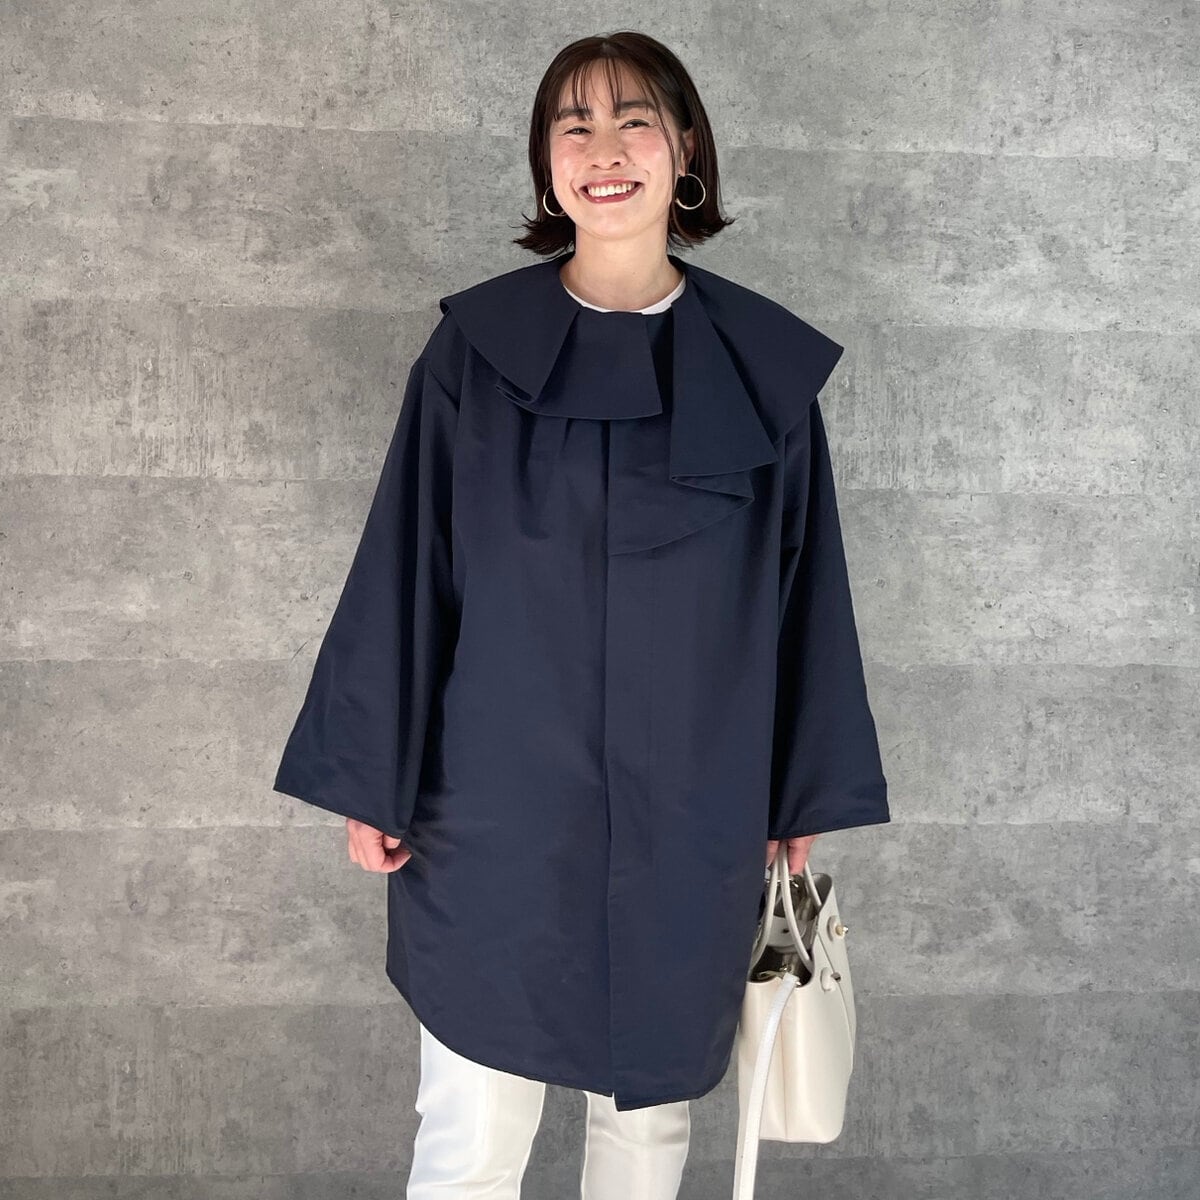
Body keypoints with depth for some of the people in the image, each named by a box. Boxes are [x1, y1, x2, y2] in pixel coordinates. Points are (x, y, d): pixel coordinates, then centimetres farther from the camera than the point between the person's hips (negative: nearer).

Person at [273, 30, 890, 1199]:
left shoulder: (766, 367, 0)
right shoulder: (475, 347, -4)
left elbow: (803, 586, 5)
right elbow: (403, 569, -1)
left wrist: (806, 795, 7)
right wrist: (371, 782, -2)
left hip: (691, 818, 2)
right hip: (497, 807, -1)